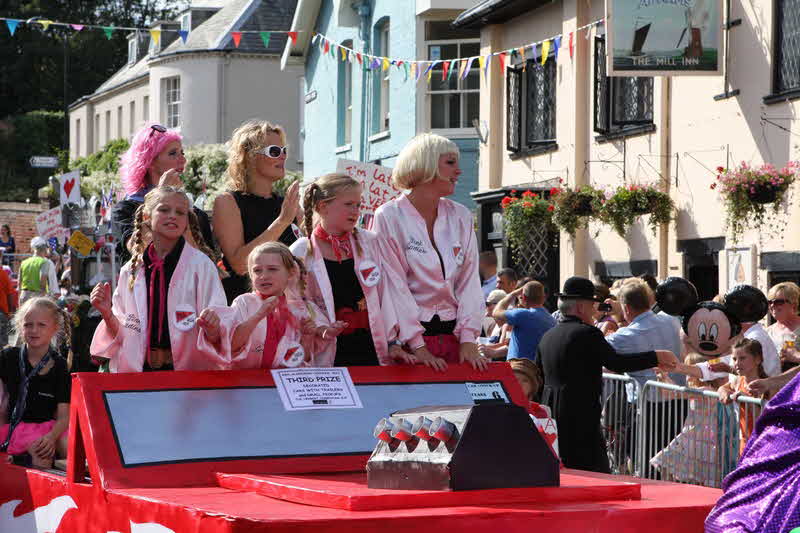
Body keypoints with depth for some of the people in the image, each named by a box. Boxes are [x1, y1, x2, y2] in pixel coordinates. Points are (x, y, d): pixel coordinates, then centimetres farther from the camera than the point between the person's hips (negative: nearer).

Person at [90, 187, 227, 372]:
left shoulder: (201, 265, 0)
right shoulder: (131, 271, 11)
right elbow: (123, 336, 15)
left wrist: (212, 330, -25)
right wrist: (107, 313, -1)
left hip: (190, 369, -3)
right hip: (139, 369, 3)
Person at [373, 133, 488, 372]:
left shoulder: (460, 216, 11)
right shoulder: (389, 217, -4)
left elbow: (469, 281, 7)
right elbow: (395, 286, -10)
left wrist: (468, 340, -5)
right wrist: (418, 347, -15)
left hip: (453, 335, 4)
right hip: (408, 339, -4)